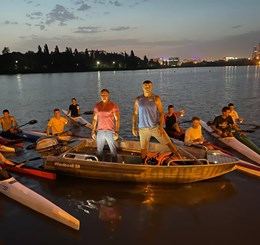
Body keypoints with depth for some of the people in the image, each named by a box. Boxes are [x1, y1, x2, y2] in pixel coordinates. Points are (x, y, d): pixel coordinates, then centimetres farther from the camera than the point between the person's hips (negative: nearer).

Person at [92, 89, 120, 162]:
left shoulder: (113, 105, -5)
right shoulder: (97, 106, 6)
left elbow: (117, 119, -7)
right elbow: (94, 119, 11)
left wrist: (116, 132, -15)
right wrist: (93, 131, 7)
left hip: (110, 131, -3)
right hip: (100, 131, 3)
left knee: (113, 150, 1)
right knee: (99, 150, 10)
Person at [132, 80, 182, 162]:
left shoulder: (156, 98, -1)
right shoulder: (138, 99, 4)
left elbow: (161, 113, -2)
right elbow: (135, 114, 9)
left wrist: (161, 126, -11)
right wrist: (133, 127, 5)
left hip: (155, 127, -1)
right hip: (143, 128, 2)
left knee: (169, 143, -3)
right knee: (143, 148, 9)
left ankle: (180, 159, 6)